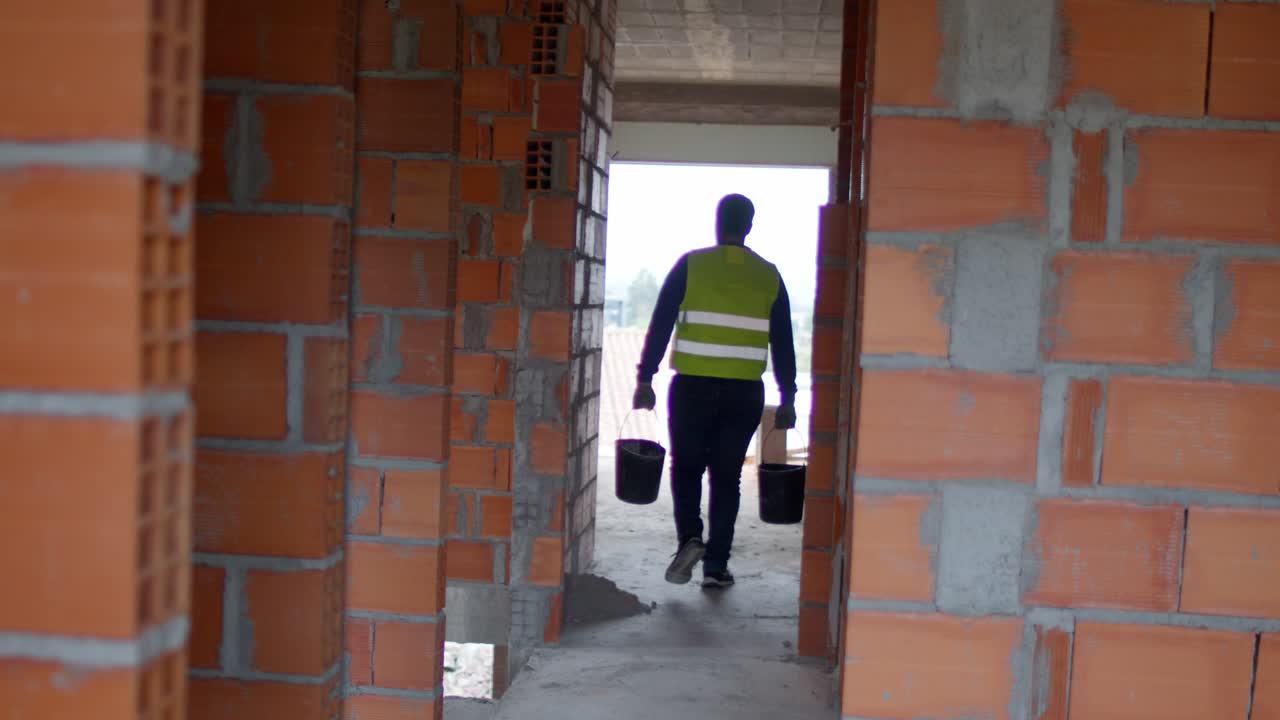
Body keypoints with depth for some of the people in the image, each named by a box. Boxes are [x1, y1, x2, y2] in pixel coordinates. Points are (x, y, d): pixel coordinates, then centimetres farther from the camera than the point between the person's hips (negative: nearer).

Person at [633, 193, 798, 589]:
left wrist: (645, 379, -1)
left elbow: (660, 326, -5)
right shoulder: (769, 276, 4)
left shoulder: (691, 265, -2)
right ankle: (716, 565, 9)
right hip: (745, 393, 2)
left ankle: (689, 538, -7)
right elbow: (783, 344, 5)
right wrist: (788, 399, 10)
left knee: (686, 468, 14)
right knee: (727, 477, 9)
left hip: (692, 388, -1)